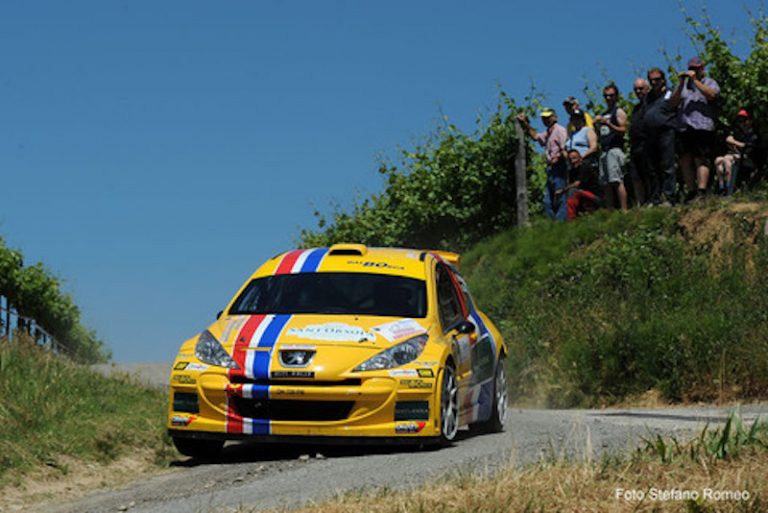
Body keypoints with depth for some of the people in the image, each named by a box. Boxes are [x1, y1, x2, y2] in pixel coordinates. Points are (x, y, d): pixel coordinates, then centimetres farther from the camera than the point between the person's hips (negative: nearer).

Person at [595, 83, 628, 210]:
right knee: (606, 184, 4)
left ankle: (624, 210, -23)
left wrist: (609, 124, -21)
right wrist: (597, 123, 15)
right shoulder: (604, 115, 26)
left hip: (615, 149, -9)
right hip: (604, 151, 9)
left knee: (617, 181, -18)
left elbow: (623, 130, -11)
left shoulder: (619, 112, 1)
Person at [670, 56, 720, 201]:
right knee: (685, 162, 2)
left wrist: (695, 80, -12)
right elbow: (673, 102, 8)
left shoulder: (710, 83, 11)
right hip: (684, 128, 5)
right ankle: (691, 192, 8)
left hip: (703, 128, -5)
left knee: (701, 160, -12)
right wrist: (681, 84, -4)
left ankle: (701, 191, -19)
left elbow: (711, 94, -12)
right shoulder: (684, 84, 21)